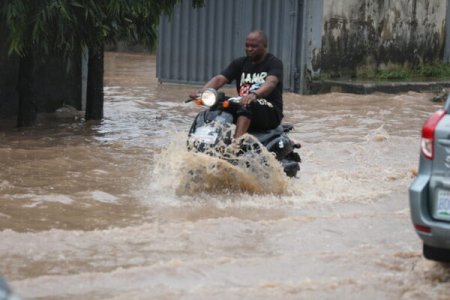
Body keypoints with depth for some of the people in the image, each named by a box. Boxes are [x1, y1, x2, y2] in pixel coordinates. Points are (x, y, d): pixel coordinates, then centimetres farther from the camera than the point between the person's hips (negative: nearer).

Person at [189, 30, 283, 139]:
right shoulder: (240, 63, 12)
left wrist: (254, 94, -48)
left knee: (247, 106, -36)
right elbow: (219, 79, -2)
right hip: (243, 109, 6)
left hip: (271, 111, -6)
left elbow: (271, 83, -26)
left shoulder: (274, 63, -4)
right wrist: (201, 92, -23)